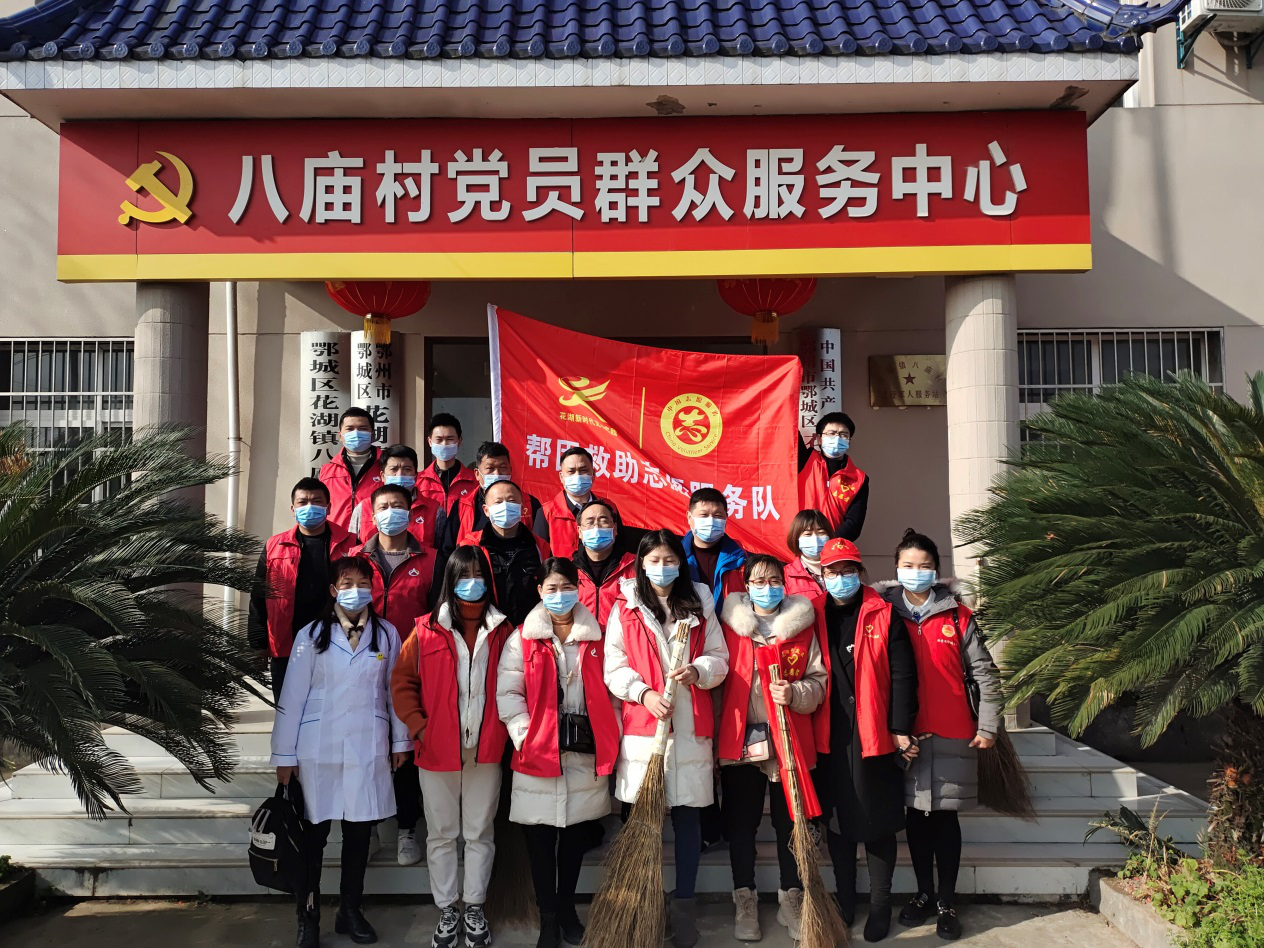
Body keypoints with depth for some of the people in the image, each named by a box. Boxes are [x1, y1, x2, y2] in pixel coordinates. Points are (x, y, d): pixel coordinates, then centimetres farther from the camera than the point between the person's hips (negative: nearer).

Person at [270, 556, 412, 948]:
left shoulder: (387, 634, 3)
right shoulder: (311, 635, -3)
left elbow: (395, 690, 8)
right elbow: (292, 697, -3)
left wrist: (400, 741, 9)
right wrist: (284, 755, -4)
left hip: (368, 750, 2)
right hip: (318, 750, -1)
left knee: (359, 830, 10)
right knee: (314, 832, 5)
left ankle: (350, 909, 25)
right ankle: (308, 916, 17)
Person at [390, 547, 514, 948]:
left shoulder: (503, 632, 0)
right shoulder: (428, 630, -5)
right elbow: (402, 682, 0)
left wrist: (503, 729, -2)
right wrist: (419, 727, -7)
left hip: (486, 752, 1)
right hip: (438, 752, -1)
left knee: (479, 834, 11)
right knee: (441, 835, 11)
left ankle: (475, 908, 26)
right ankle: (447, 910, 25)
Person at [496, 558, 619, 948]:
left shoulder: (596, 637, 8)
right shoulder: (523, 638, 0)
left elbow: (608, 690, 9)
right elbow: (507, 693, -3)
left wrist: (610, 741, 1)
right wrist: (526, 737, -12)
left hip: (587, 754, 2)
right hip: (538, 753, -2)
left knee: (577, 835, 12)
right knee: (541, 839, 5)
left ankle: (567, 906, 31)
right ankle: (548, 917, 19)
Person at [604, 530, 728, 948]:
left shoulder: (700, 606, 8)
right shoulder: (625, 609, 2)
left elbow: (720, 659, 8)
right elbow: (614, 667, 0)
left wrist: (698, 670, -13)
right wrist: (644, 693, -15)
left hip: (692, 728, 2)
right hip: (642, 727, -1)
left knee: (688, 815, 7)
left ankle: (683, 904, 18)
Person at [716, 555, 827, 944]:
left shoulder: (802, 624, 5)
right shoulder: (730, 623, 4)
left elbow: (818, 680, 4)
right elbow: (718, 677, 6)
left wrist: (794, 694, -17)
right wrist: (716, 732, 0)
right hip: (740, 740, 0)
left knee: (791, 823, 8)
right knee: (740, 824, 8)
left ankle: (791, 901, 24)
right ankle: (745, 902, 22)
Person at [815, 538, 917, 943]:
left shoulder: (883, 617, -2)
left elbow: (902, 675, -5)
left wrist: (901, 728, -10)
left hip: (875, 734, -3)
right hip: (831, 738, 3)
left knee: (878, 822, 5)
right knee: (838, 819, 11)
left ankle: (880, 906, 17)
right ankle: (844, 903, 23)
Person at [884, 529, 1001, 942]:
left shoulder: (957, 616, -1)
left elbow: (986, 674, 2)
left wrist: (987, 727, -1)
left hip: (952, 736, -1)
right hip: (905, 735, 2)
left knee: (945, 817, 4)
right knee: (915, 817, 10)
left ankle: (947, 903, 14)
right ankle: (925, 894, 24)